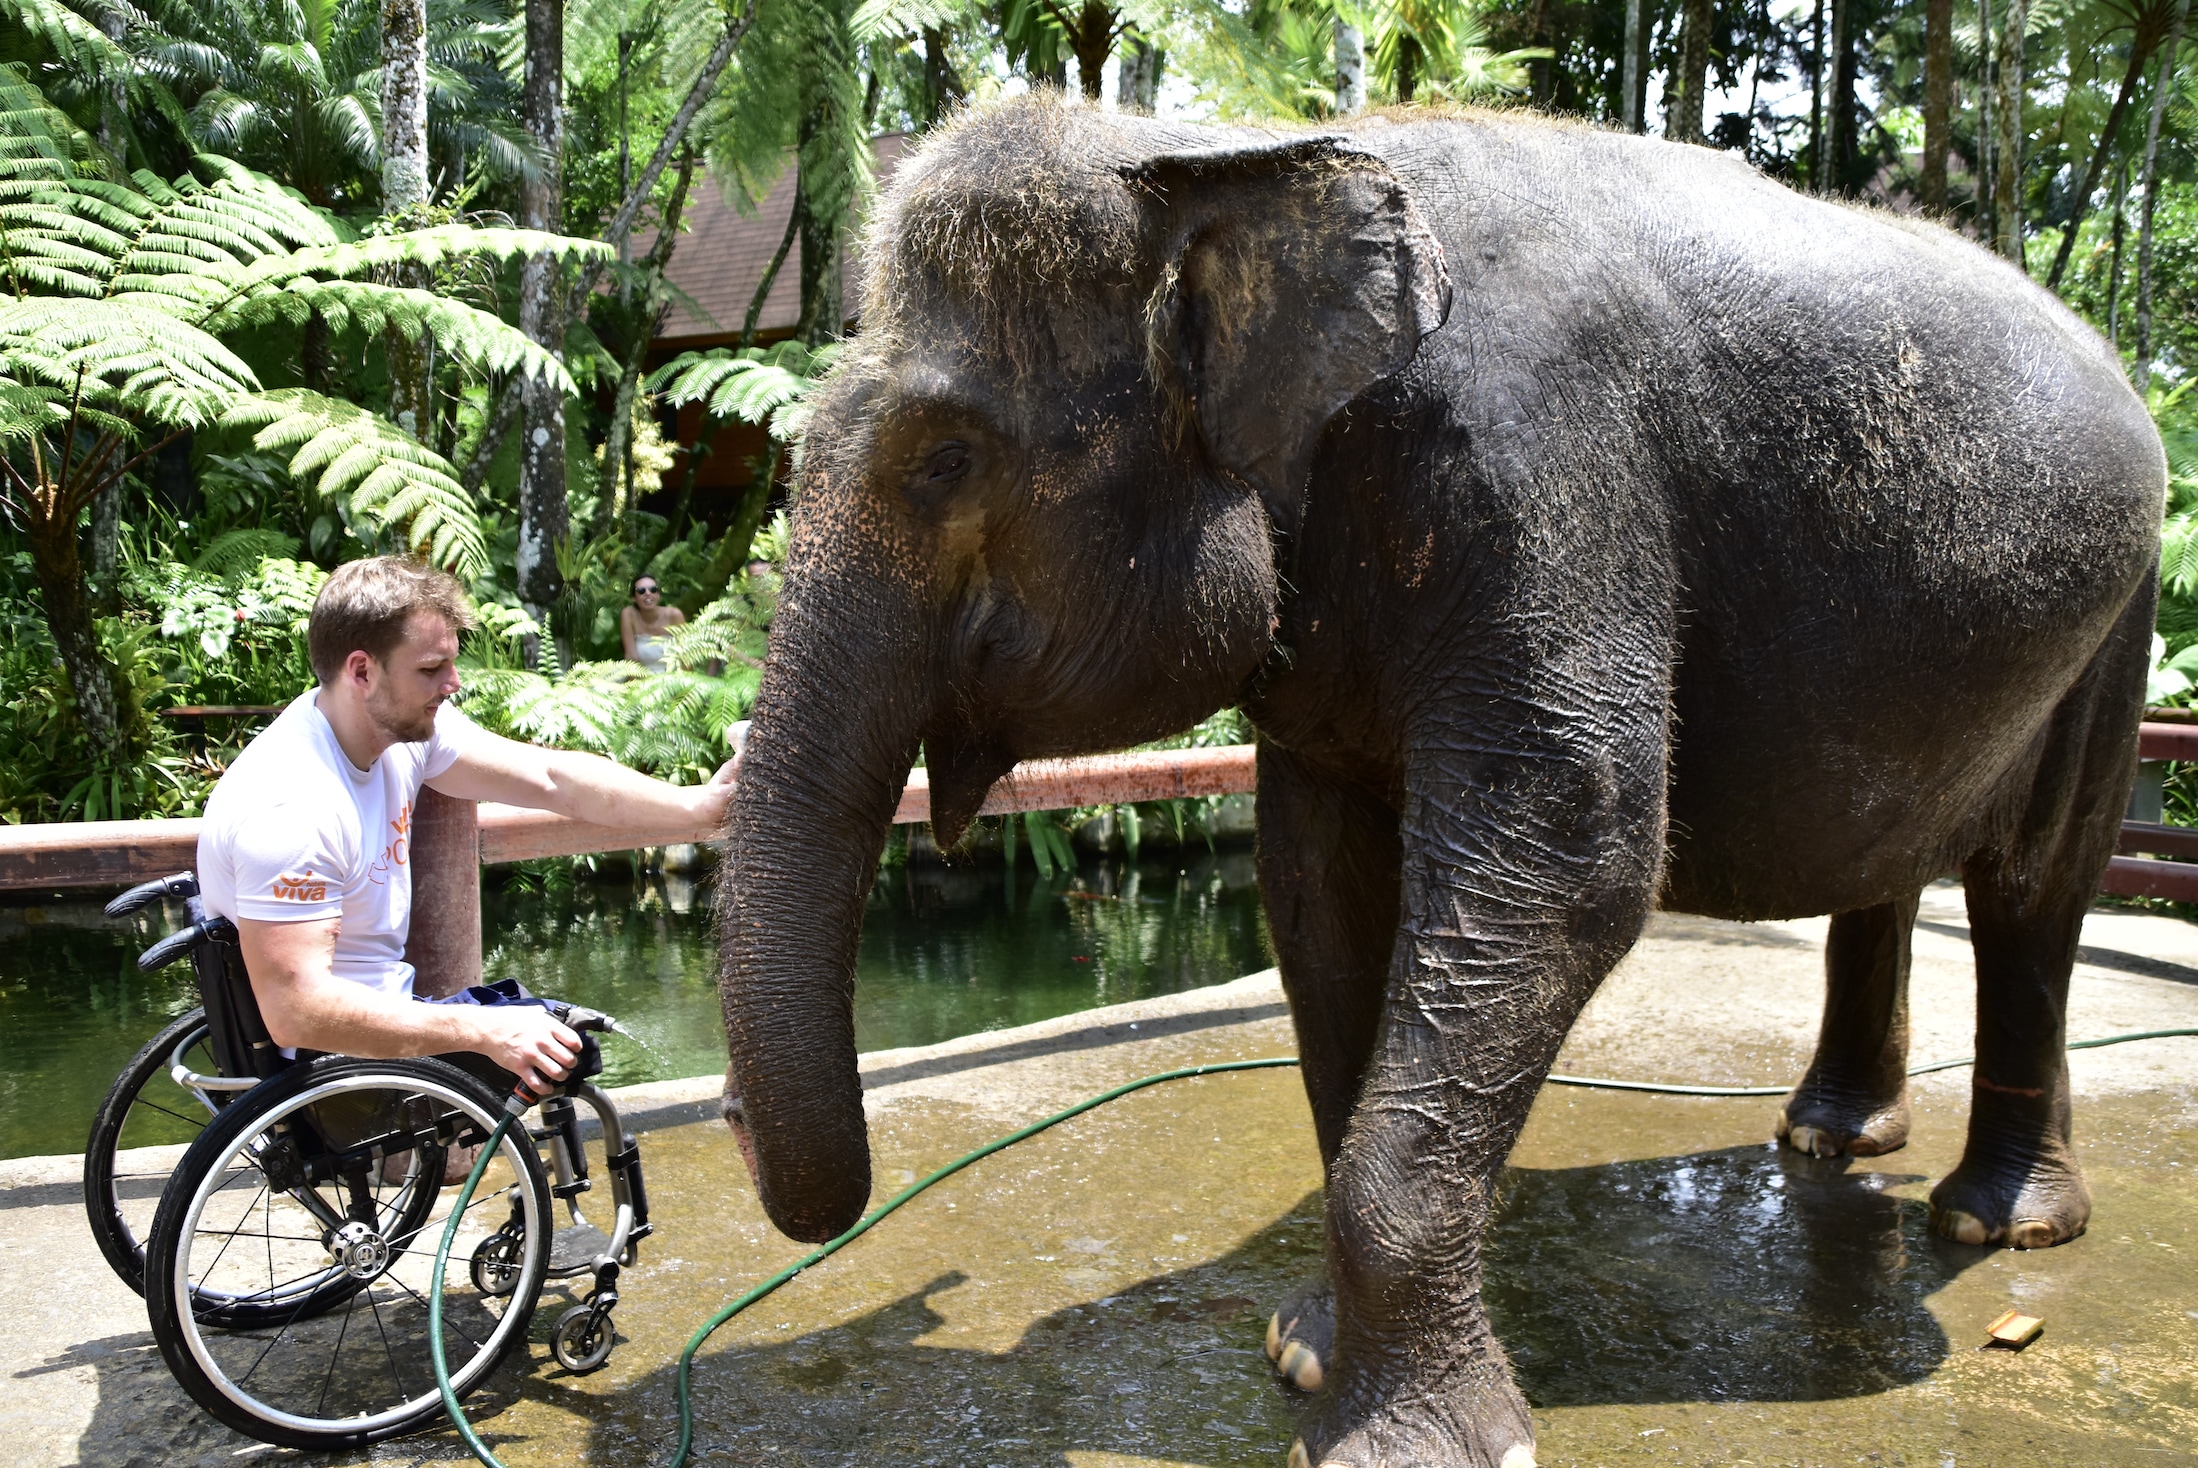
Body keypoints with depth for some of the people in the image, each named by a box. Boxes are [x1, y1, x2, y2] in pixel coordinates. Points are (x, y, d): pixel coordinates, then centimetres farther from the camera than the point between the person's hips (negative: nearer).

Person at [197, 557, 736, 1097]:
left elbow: (554, 779, -6)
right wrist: (484, 1031, -34)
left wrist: (699, 804, -14)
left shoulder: (403, 724, -7)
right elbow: (297, 1012, -35)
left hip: (384, 1005, 8)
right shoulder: (291, 807, -31)